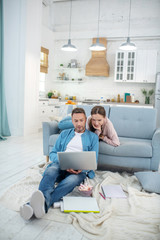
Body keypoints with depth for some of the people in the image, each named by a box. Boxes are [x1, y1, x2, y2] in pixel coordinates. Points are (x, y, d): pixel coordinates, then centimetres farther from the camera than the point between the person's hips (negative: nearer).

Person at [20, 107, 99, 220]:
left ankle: (44, 203, -59)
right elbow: (53, 153, 17)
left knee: (72, 180, -38)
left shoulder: (93, 137, 16)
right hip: (60, 165, 2)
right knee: (50, 172, -34)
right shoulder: (64, 134, 23)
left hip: (80, 170, -2)